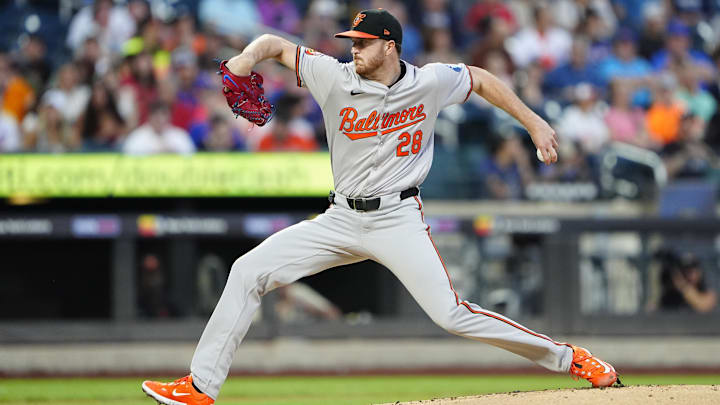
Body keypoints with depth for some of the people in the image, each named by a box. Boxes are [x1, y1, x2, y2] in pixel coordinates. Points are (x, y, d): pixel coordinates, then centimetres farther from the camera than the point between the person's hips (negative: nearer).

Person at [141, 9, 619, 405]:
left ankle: (567, 357, -4)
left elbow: (481, 79, 10)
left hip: (398, 220, -4)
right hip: (342, 220, 4)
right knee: (249, 271, -6)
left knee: (452, 314, -18)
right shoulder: (336, 78, -5)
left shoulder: (431, 82, -7)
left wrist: (535, 124, 6)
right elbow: (277, 43, 3)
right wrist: (249, 57, -19)